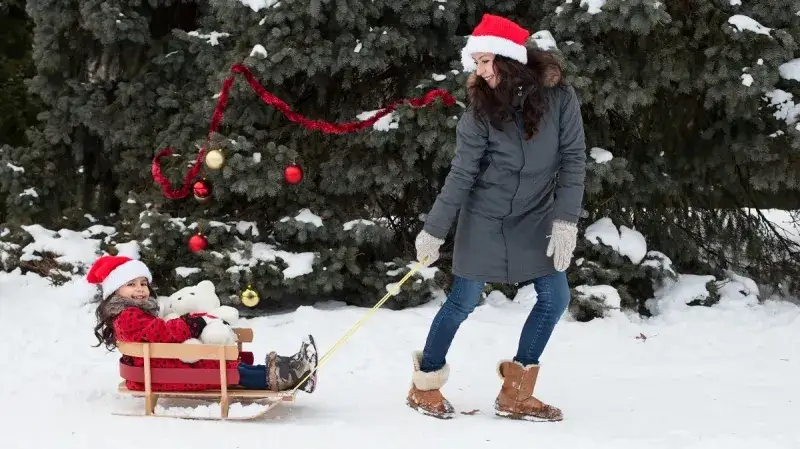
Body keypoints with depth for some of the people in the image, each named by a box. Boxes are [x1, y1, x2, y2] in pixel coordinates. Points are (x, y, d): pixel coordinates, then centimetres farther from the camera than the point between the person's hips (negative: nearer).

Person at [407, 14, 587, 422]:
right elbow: (461, 175, -10)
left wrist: (565, 221, -15)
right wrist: (434, 231, -11)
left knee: (554, 298, -1)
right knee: (463, 302, 0)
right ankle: (424, 387, 16)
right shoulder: (481, 109, -12)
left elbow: (573, 159, -8)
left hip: (535, 219, 3)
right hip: (485, 219, -2)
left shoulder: (558, 97, -11)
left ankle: (515, 395, 10)